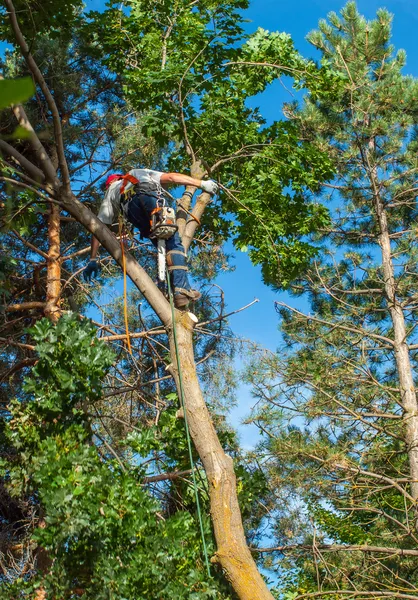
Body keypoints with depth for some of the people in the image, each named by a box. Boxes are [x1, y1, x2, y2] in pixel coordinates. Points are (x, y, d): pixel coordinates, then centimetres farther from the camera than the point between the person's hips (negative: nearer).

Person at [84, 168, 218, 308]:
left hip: (130, 205, 1)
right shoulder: (141, 173, 46)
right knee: (173, 241, 0)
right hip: (150, 196, -1)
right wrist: (202, 183, 25)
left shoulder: (110, 193, 42)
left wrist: (93, 260, 27)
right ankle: (182, 289, -18)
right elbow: (171, 177, 27)